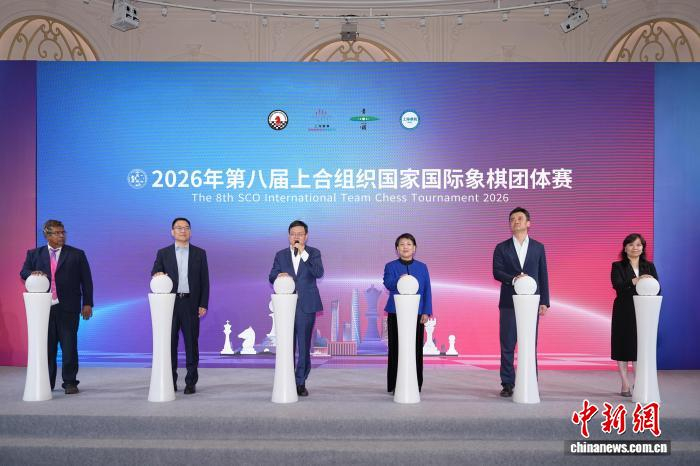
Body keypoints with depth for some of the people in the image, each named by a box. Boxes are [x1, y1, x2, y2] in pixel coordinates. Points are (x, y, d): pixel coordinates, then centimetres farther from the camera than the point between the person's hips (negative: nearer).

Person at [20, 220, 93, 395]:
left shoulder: (77, 255, 5)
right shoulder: (34, 254, 10)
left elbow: (86, 280, 4)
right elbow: (23, 272, 4)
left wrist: (87, 303, -1)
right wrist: (33, 273, -19)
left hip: (68, 308, -2)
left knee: (69, 346, -1)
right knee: (47, 347, 8)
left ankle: (70, 382, 7)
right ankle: (47, 383, 18)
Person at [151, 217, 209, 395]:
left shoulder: (199, 253, 7)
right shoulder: (163, 253, 8)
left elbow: (204, 281, 4)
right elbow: (155, 275, 4)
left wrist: (203, 305, -3)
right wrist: (157, 276, -20)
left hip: (191, 304, 0)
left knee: (191, 343, 2)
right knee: (170, 343, 3)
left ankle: (191, 382, 9)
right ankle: (170, 381, 12)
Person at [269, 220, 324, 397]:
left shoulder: (313, 253, 3)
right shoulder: (281, 255, 10)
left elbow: (319, 273, -14)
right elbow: (272, 277, 6)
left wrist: (303, 253, -19)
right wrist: (279, 276, -17)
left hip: (306, 306, -1)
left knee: (304, 346, 2)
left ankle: (301, 383, 9)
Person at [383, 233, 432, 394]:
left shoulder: (422, 267, 10)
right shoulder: (391, 266, 4)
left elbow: (427, 290, 7)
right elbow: (388, 283, -15)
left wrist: (426, 312, -1)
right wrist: (399, 280, -36)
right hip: (396, 314, -1)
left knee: (416, 349, 3)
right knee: (396, 349, 2)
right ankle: (395, 385, 9)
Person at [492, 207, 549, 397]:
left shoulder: (538, 247, 9)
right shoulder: (502, 248, 7)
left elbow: (543, 276, 8)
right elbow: (497, 272, -5)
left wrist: (545, 302, 2)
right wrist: (513, 279, -23)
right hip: (509, 302, 0)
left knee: (530, 345, 2)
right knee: (507, 346, 1)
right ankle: (507, 384, 7)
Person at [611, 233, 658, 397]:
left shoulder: (649, 266, 10)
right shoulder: (618, 266, 2)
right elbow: (616, 284, -16)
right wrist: (634, 281, -33)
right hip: (624, 312, -2)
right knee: (623, 346, -1)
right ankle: (625, 385, 6)